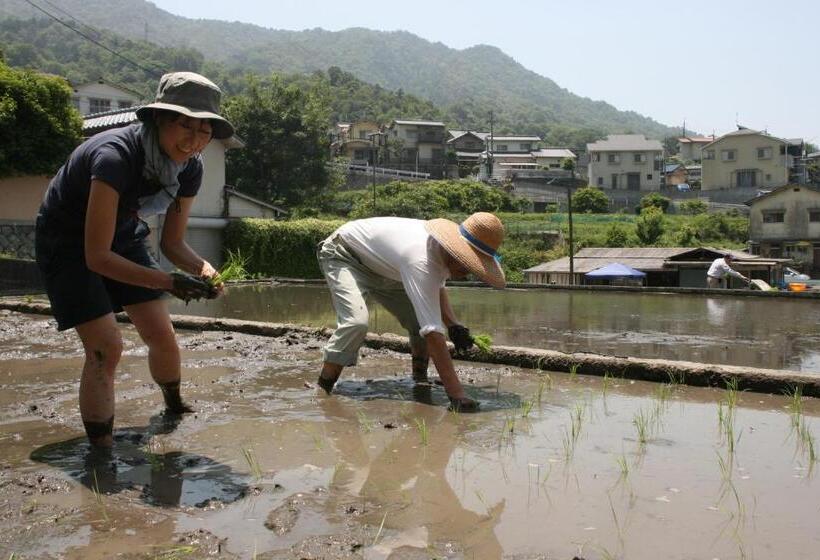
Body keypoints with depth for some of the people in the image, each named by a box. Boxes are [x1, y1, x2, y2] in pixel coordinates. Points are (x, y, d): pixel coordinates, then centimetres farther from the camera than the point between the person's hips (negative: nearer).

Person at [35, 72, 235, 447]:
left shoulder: (190, 168, -15)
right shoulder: (115, 157, -36)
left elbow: (172, 243, -5)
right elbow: (97, 256, -34)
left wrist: (203, 268, -25)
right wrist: (170, 283, -39)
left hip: (123, 236, 6)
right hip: (68, 243, -6)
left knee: (162, 337, 3)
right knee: (105, 347, -17)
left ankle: (174, 405, 34)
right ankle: (101, 452, -5)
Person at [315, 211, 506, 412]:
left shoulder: (443, 244, -16)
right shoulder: (420, 261, -43)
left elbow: (436, 287, 8)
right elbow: (433, 332, -47)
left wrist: (452, 324, -11)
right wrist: (457, 395, -49)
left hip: (379, 266, 8)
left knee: (421, 320, -4)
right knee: (356, 322, -32)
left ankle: (420, 381, 15)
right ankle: (321, 391, -17)